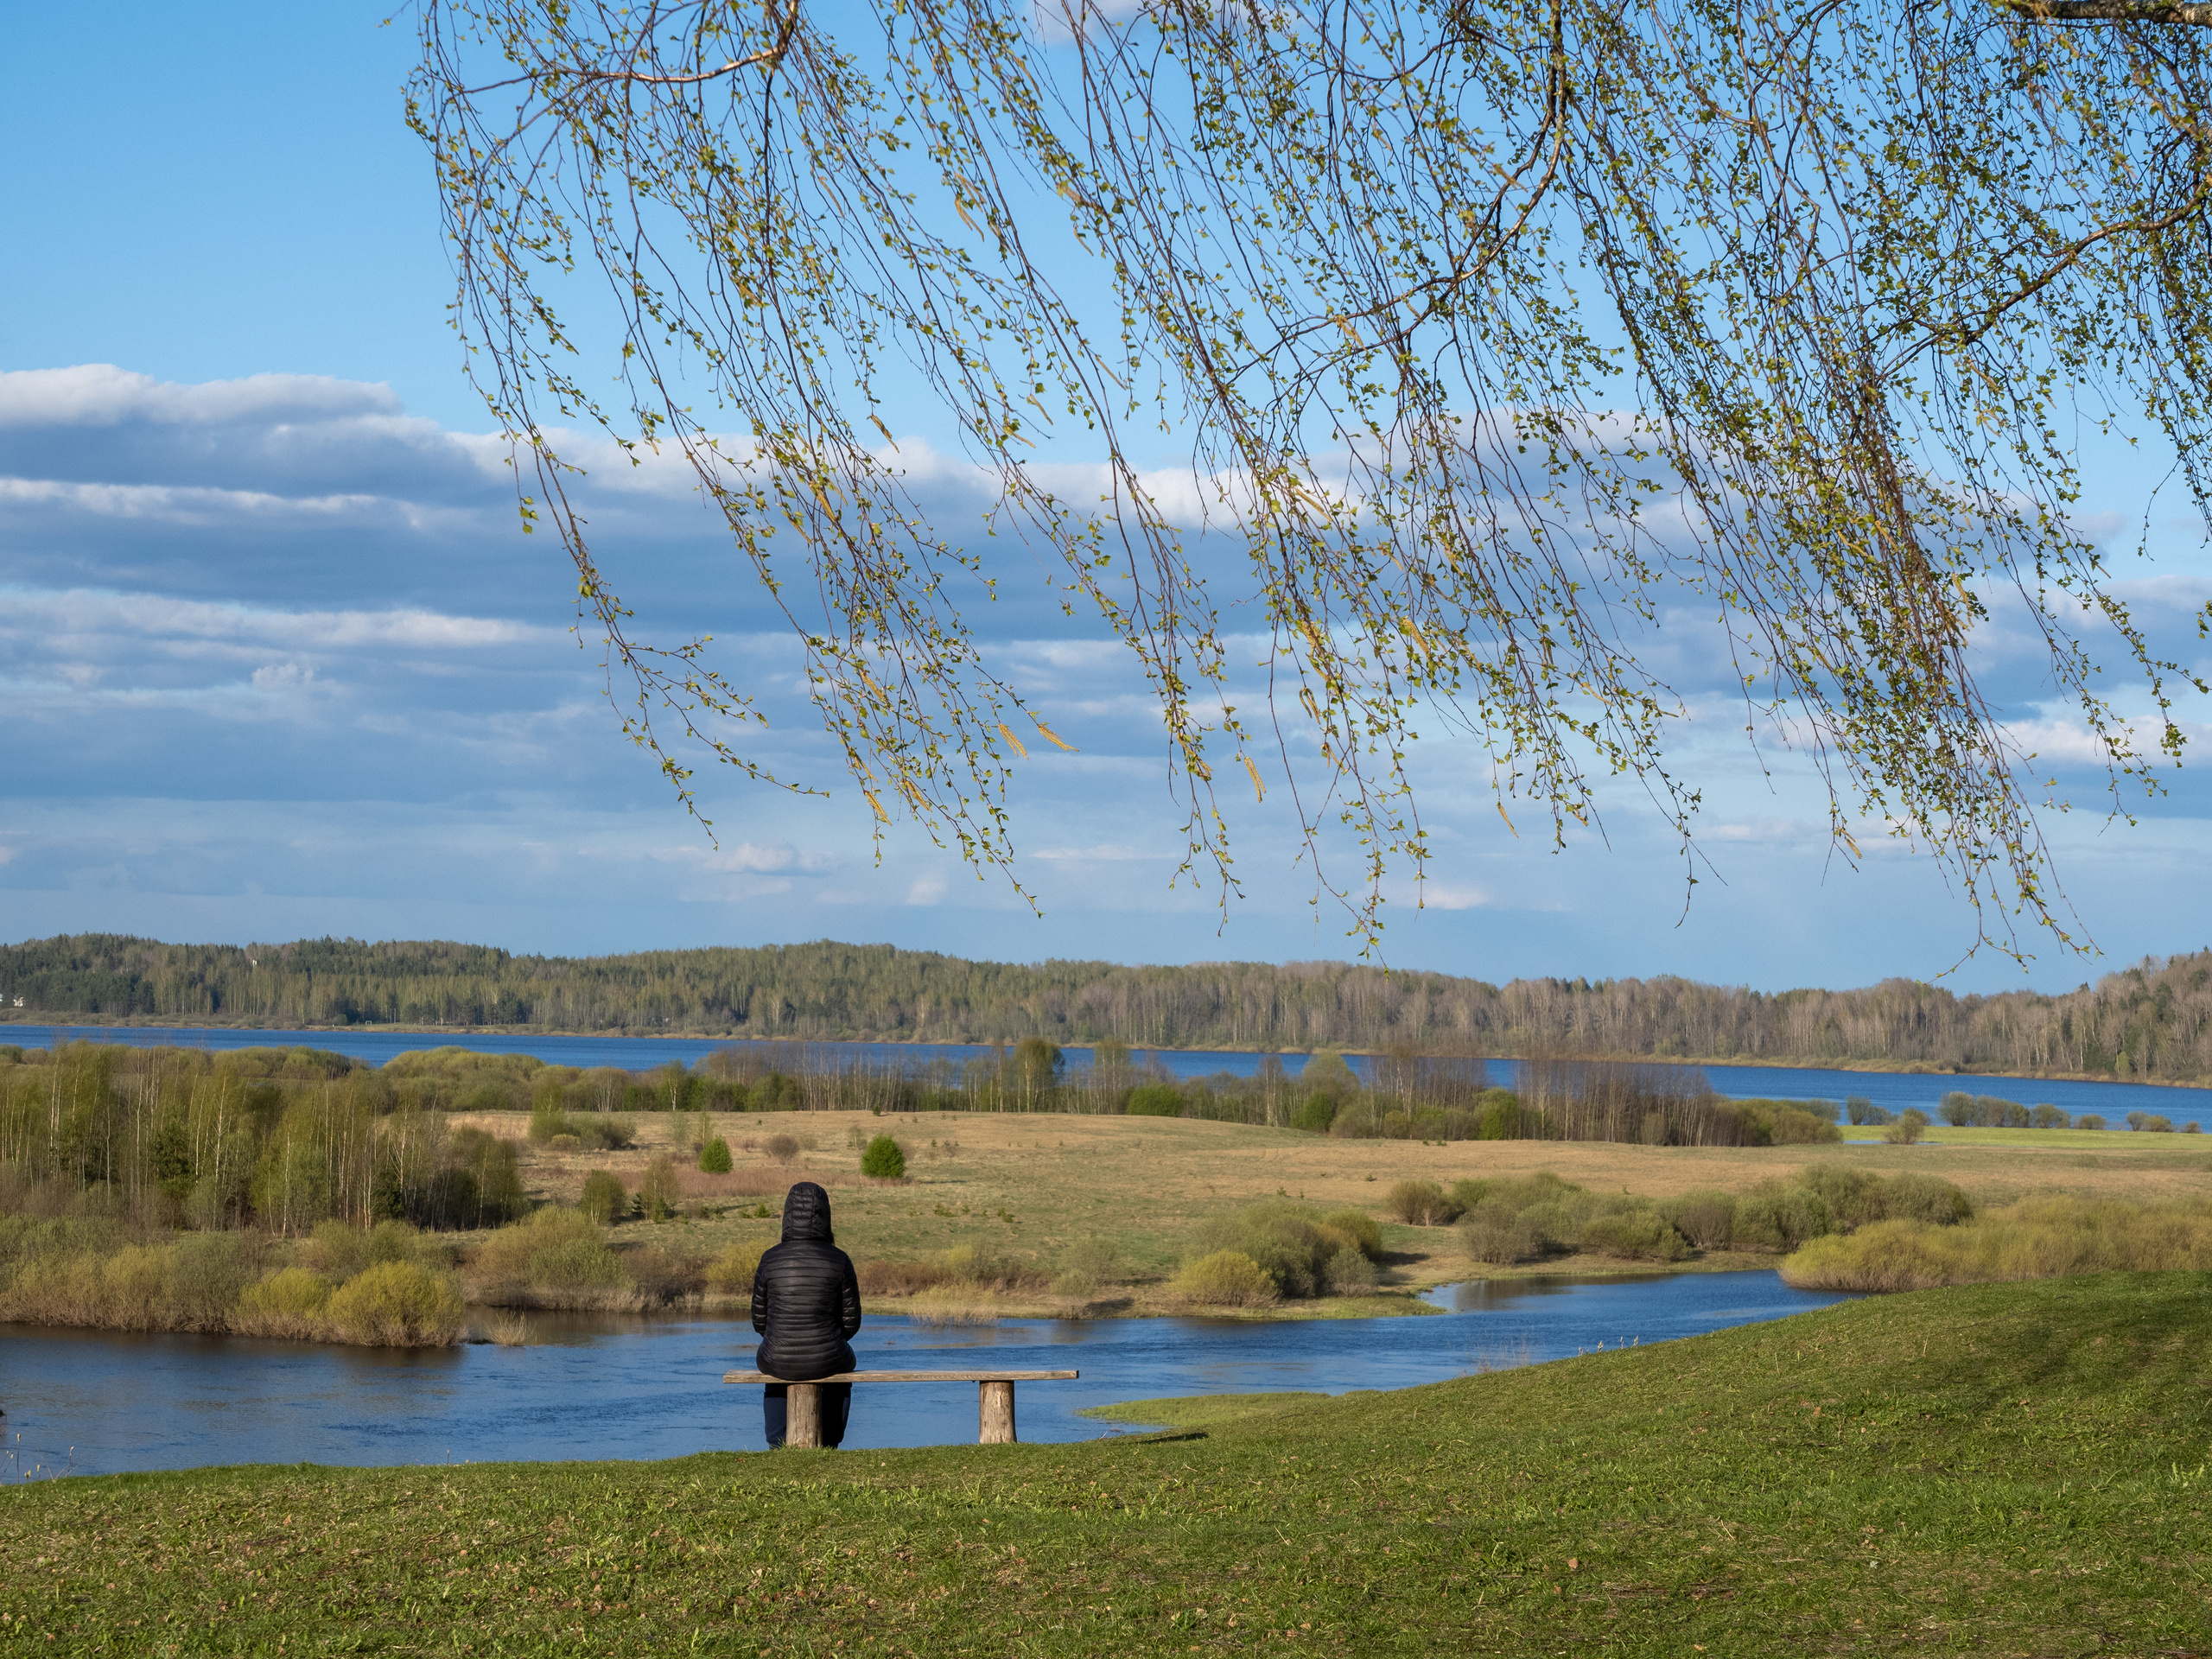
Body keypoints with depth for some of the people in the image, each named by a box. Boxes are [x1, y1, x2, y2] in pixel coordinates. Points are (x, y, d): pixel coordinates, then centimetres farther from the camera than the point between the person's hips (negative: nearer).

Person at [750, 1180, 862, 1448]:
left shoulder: (770, 1260, -8)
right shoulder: (839, 1260, -10)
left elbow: (760, 1320, 1)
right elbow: (851, 1320, -4)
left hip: (781, 1356, 1)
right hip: (826, 1357, 0)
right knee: (842, 1366, 38)